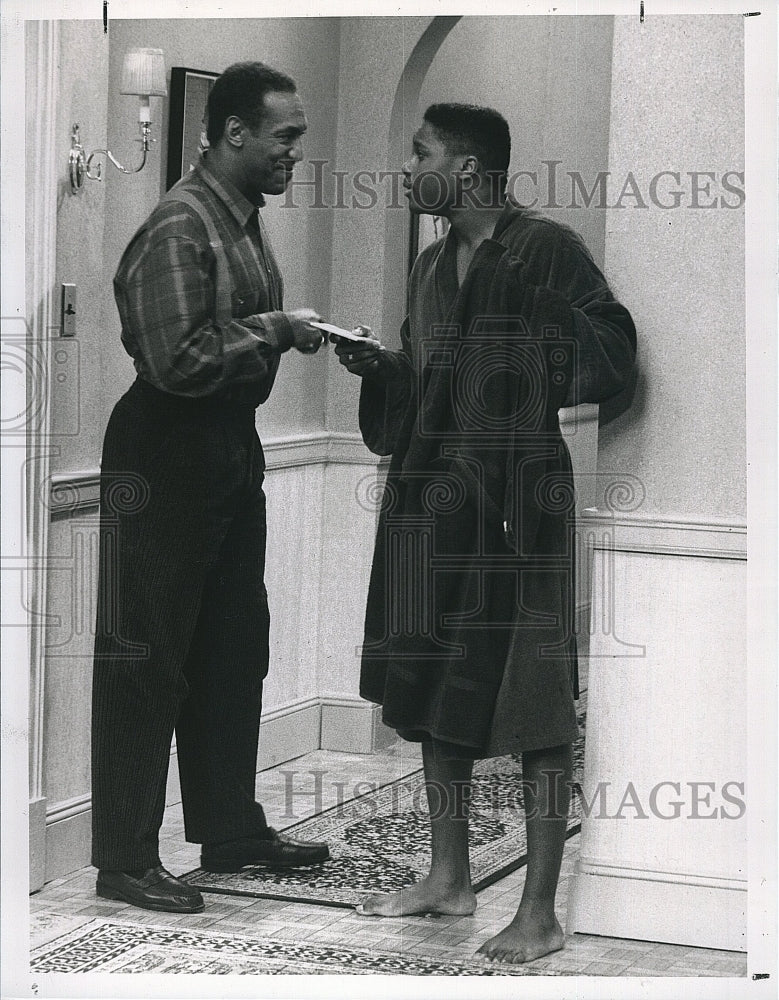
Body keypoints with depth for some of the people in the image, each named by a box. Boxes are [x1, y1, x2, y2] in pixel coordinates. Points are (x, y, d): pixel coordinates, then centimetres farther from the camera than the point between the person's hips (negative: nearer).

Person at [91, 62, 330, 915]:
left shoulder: (245, 220, 10)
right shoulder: (179, 228, -19)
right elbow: (180, 363, -25)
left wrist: (294, 333, 1)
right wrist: (274, 331, -17)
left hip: (231, 452, 10)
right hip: (166, 459, -10)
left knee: (233, 651, 17)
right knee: (145, 660, -2)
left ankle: (230, 830, 30)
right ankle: (124, 860, 5)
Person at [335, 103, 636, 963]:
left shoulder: (546, 249, -9)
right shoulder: (432, 265, 15)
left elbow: (613, 353, -16)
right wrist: (377, 364, 3)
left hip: (515, 501, -8)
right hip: (432, 496, 8)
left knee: (531, 703, -4)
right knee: (431, 689, 14)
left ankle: (540, 913, 1)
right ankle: (449, 877, 27)